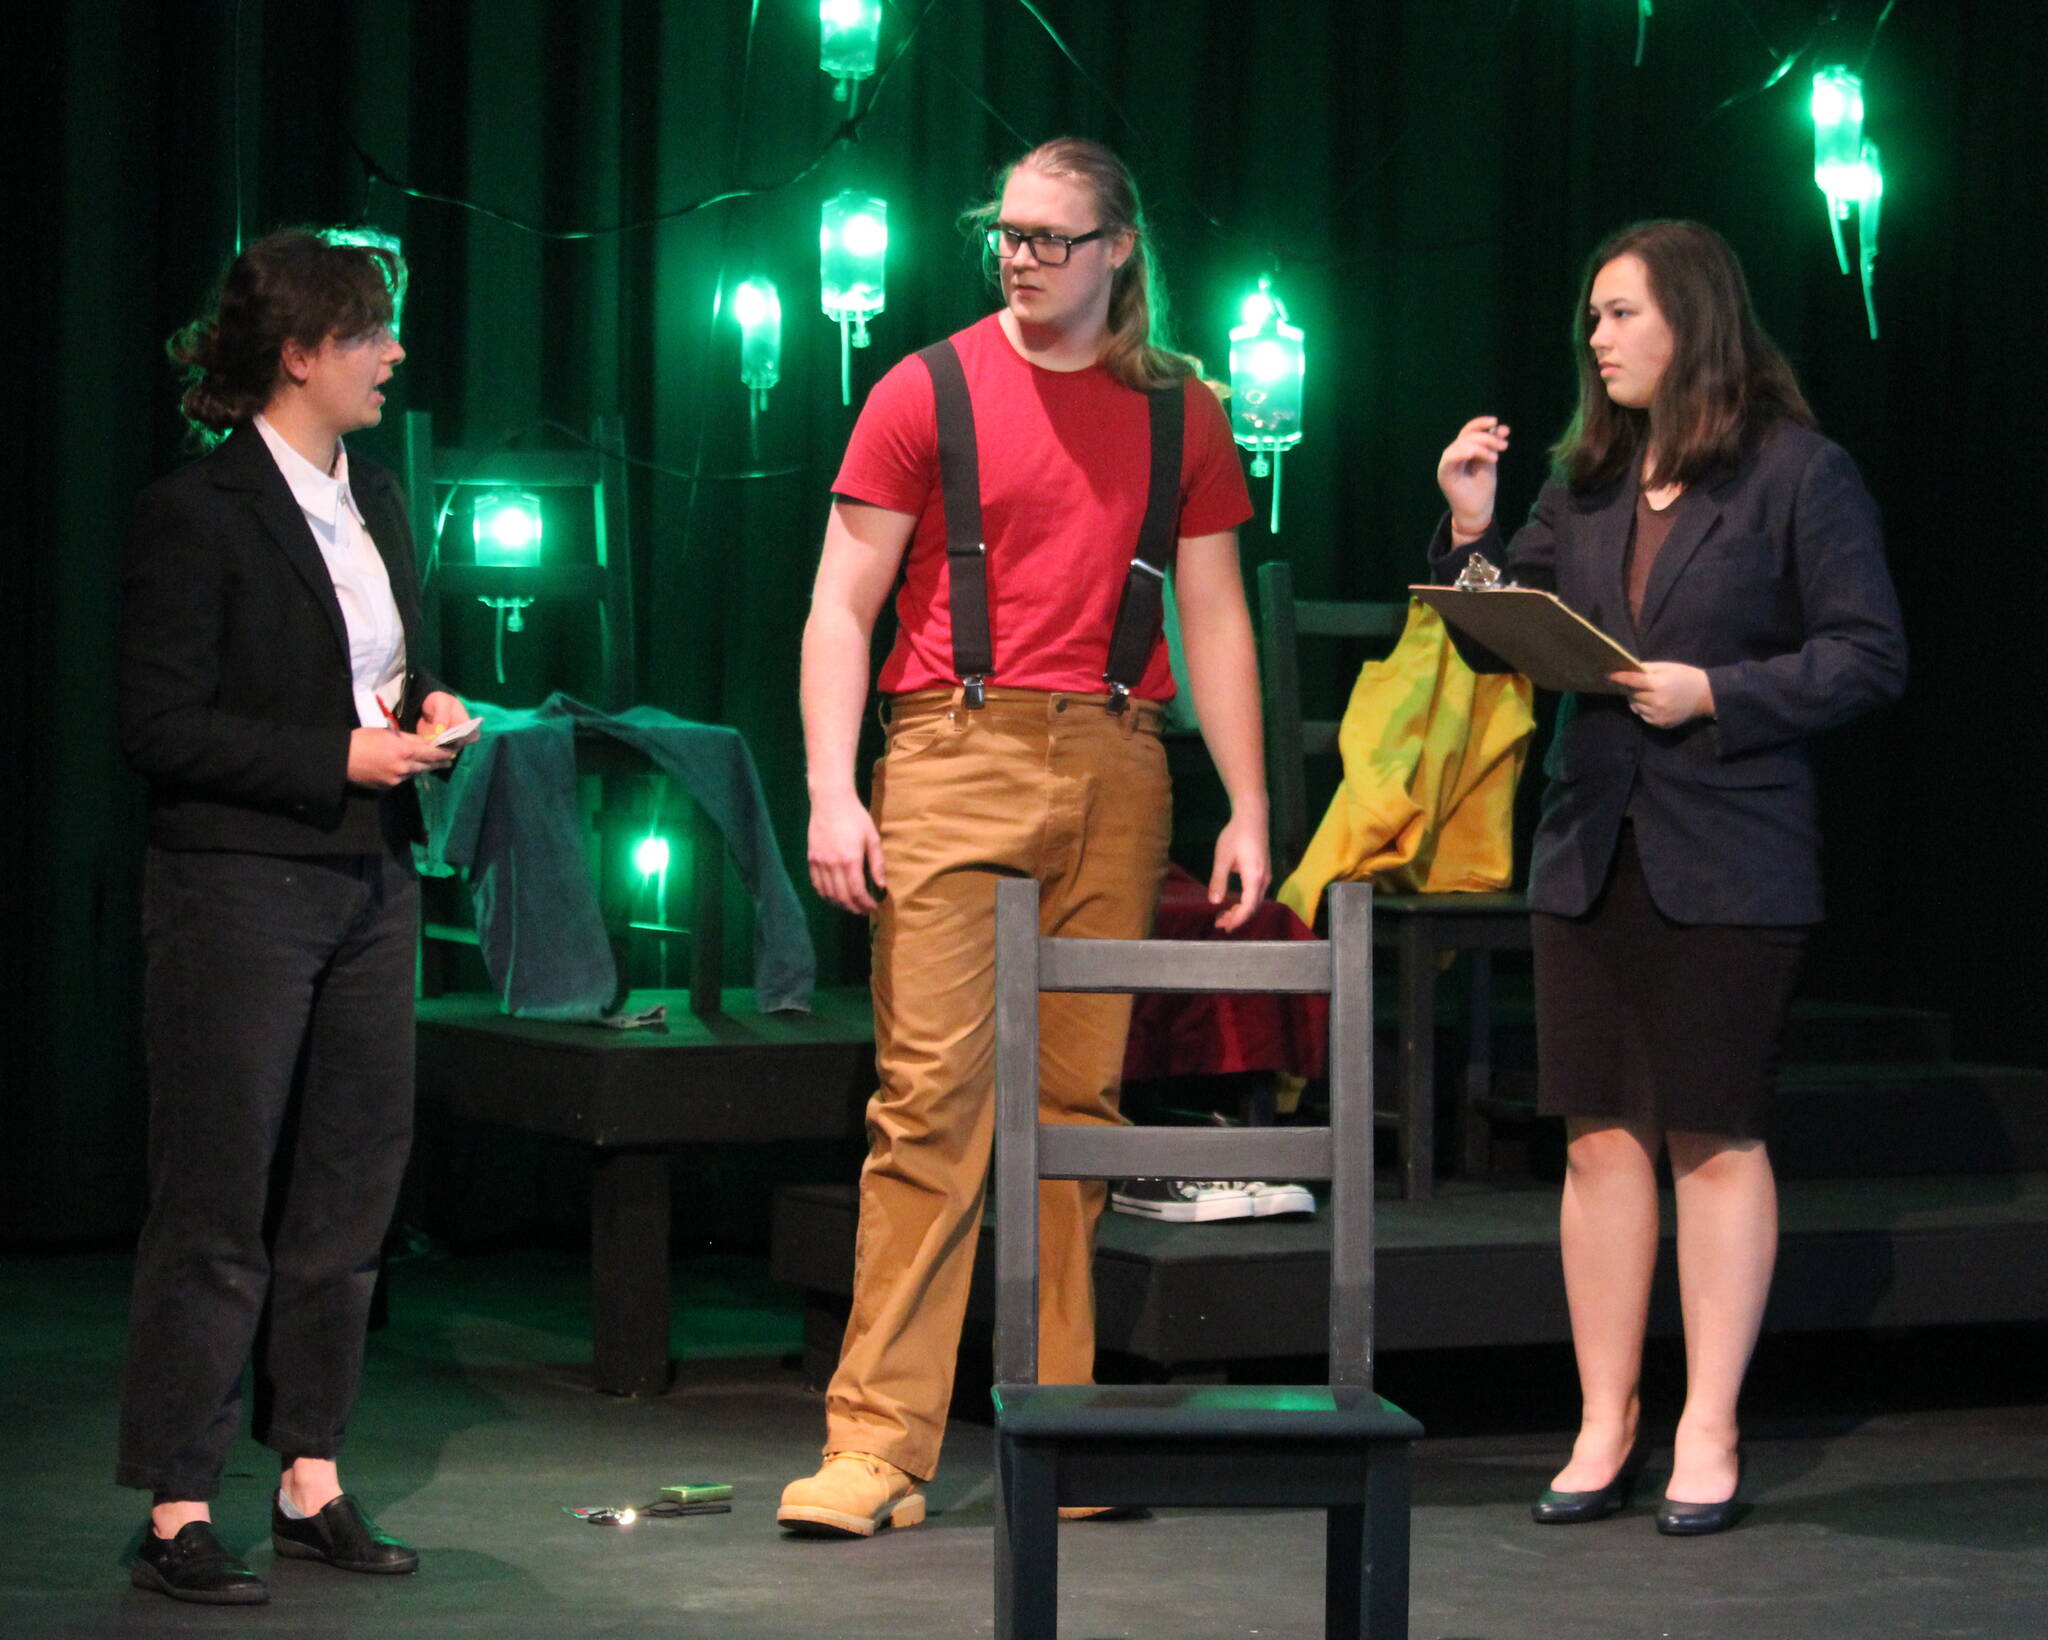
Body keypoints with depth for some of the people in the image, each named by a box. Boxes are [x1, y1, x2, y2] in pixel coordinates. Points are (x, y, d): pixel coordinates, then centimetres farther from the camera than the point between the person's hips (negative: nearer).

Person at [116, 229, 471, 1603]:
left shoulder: (376, 501, 13)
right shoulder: (197, 513, -10)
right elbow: (161, 726, -13)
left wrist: (427, 716, 3)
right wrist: (340, 759, -16)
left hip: (371, 883, 8)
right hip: (243, 885, -8)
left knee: (350, 1188, 9)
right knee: (218, 1205, -4)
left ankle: (312, 1482, 18)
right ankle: (179, 1512, 1)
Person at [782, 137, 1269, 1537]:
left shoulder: (1179, 414, 13)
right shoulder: (929, 392, 5)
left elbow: (1216, 618, 15)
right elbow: (843, 603, 3)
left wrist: (1248, 811, 8)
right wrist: (832, 791, -8)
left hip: (1114, 767, 3)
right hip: (956, 756, -3)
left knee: (1082, 1097, 4)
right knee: (934, 1091, -9)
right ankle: (879, 1445, -8)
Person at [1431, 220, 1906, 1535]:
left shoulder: (1801, 474, -4)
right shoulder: (1586, 483, 13)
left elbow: (1870, 656, -8)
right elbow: (1507, 640, 14)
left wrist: (1717, 694, -17)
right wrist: (1470, 533, 0)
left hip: (1729, 859, -5)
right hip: (1593, 850, 5)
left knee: (1716, 1139, 1)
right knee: (1602, 1136, 6)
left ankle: (1710, 1433, 8)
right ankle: (1607, 1425, 14)